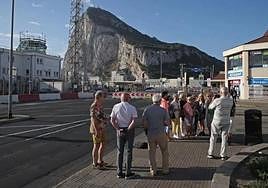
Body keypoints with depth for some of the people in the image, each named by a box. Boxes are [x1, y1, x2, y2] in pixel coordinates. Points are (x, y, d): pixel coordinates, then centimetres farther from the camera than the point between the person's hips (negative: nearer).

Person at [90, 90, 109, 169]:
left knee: (102, 144, 15)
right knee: (96, 146, 0)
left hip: (101, 128, 9)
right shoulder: (94, 106, -18)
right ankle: (95, 164, 12)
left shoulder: (100, 105, 10)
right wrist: (96, 131, -24)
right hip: (96, 128, -9)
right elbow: (92, 118, -22)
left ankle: (100, 161, 27)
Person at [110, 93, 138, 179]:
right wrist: (128, 129, -13)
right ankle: (128, 173, 11)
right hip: (130, 130, -2)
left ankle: (119, 172, 15)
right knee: (129, 151, 8)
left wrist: (118, 129, -6)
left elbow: (112, 120, -7)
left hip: (120, 130, 2)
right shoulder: (132, 108, -12)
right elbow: (134, 121, -21)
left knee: (120, 151, 13)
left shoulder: (116, 107, -4)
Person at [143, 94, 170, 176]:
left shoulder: (147, 109, -4)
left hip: (150, 134, 2)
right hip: (161, 133, -1)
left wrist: (147, 129, 9)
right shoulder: (163, 110, -8)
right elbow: (167, 123, -9)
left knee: (152, 152, 12)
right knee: (165, 152, 15)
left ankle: (153, 170, 17)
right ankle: (165, 169, 20)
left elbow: (144, 122, -6)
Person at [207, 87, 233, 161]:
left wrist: (213, 100, 14)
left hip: (216, 122, -2)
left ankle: (210, 154, 18)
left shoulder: (217, 100, -19)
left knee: (213, 138, 11)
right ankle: (223, 155, 12)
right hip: (226, 122, 2)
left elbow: (210, 107, -2)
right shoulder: (230, 100, -7)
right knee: (224, 138, 10)